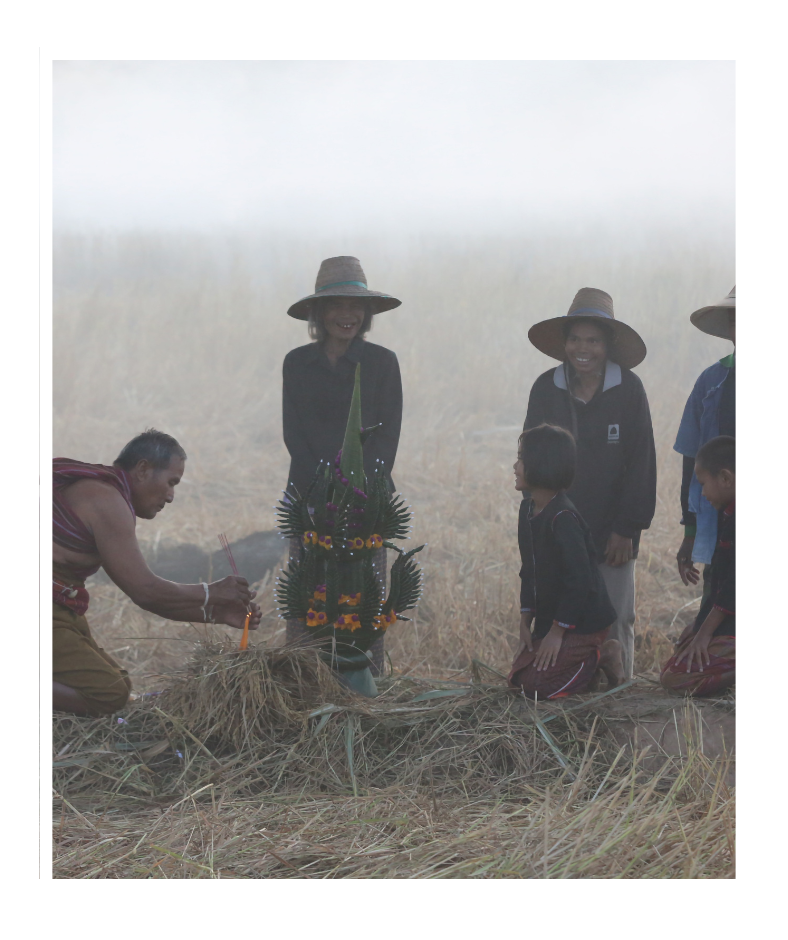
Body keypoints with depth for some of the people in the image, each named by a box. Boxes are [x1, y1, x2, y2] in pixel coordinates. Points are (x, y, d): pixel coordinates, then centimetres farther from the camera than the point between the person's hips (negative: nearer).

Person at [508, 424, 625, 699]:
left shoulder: (563, 518, -24)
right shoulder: (528, 509, 6)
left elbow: (579, 580, -25)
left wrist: (557, 631, -20)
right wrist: (526, 620, 6)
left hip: (583, 622, -9)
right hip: (548, 617, 9)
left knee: (536, 686, -16)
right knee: (517, 678, 6)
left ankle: (602, 656, 3)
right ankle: (594, 655, 14)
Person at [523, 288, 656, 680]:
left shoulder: (628, 390, -5)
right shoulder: (546, 388, 0)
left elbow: (641, 465, -3)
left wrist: (627, 529, -7)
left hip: (612, 534, -1)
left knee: (615, 624, 1)